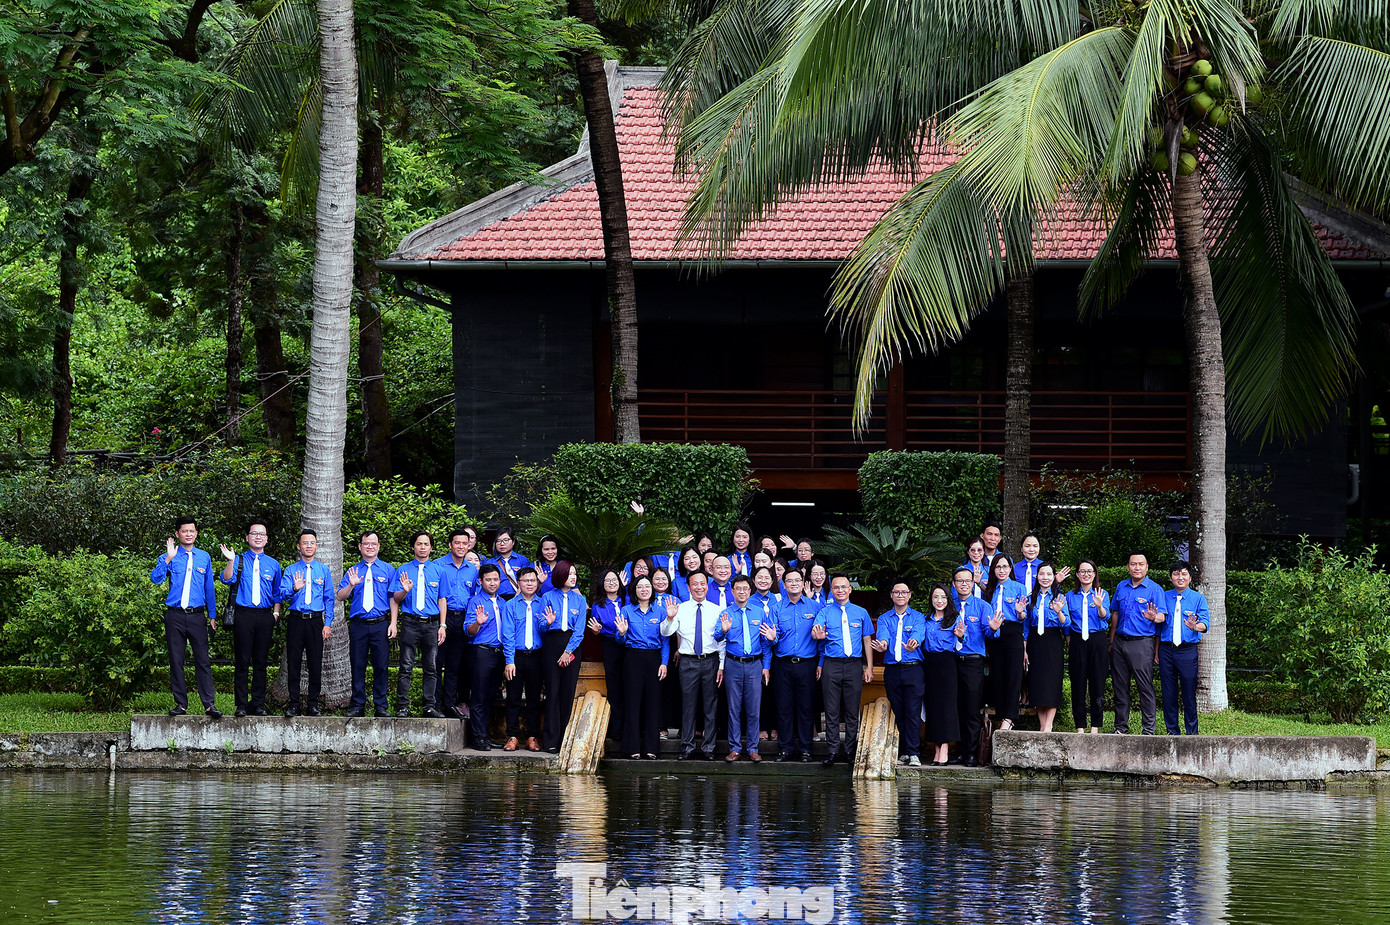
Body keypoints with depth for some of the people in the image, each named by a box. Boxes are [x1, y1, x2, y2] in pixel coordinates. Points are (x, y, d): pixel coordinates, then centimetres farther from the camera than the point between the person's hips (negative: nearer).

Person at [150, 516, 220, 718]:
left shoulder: (204, 557, 12)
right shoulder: (169, 557, 5)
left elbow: (209, 588, 15)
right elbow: (155, 578, -10)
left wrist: (212, 616, 13)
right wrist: (168, 559, -19)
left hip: (197, 616, 0)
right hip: (175, 616, 0)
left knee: (203, 660, -6)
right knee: (176, 660, 2)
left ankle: (209, 704, -7)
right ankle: (180, 704, 8)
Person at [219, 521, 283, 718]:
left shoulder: (273, 564, 15)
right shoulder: (239, 560, 7)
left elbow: (277, 593, 21)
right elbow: (227, 579, -10)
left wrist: (276, 613, 8)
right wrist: (231, 561, -24)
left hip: (265, 616, 2)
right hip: (243, 614, -2)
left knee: (261, 662, 3)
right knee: (242, 661, -4)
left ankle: (258, 704, 7)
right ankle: (241, 704, -2)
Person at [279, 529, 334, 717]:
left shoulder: (324, 570, 9)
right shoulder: (291, 570, 6)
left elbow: (329, 599, 8)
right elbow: (282, 594, -6)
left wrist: (328, 624, 0)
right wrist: (295, 589, -27)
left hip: (316, 620, 1)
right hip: (295, 620, -1)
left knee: (316, 663, 0)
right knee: (293, 662, 0)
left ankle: (312, 703, 8)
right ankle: (293, 703, 5)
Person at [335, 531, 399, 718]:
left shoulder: (387, 570, 8)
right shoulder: (353, 571, 11)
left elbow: (393, 598, 5)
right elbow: (340, 596, 5)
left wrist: (393, 623, -4)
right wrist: (351, 585, -14)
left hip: (380, 624, -1)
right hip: (358, 624, 1)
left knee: (380, 666, -1)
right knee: (358, 666, 2)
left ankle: (380, 706, 6)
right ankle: (357, 706, 8)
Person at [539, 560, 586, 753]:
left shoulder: (579, 599, 10)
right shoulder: (548, 597, 6)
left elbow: (580, 630, 3)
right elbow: (542, 626, 3)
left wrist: (568, 651, -7)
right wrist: (548, 623, -19)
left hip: (572, 646, 2)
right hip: (551, 644, -2)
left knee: (568, 692, -2)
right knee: (553, 690, -6)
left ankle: (564, 740, 3)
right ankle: (551, 741, -7)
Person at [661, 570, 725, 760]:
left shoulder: (716, 611, 7)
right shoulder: (680, 609, 5)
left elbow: (723, 641, 6)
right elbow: (665, 632, -4)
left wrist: (721, 666, -1)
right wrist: (669, 619, -24)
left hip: (711, 661, 0)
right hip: (688, 662, 0)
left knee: (710, 706, 3)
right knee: (688, 706, 2)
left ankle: (708, 748, 9)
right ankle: (687, 747, 9)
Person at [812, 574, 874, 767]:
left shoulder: (860, 613, 9)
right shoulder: (825, 612, 5)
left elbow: (867, 641, 10)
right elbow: (815, 630, -11)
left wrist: (869, 667, 4)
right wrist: (817, 634, -36)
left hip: (854, 665, 1)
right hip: (831, 665, -1)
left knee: (852, 711, 3)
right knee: (832, 711, 0)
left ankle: (849, 751, 9)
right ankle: (832, 750, 4)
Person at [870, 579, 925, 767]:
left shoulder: (918, 618, 7)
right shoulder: (884, 619, 12)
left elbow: (918, 634, -14)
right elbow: (882, 636, -9)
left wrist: (913, 643, -39)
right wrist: (882, 644, -34)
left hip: (913, 669, -2)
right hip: (892, 671, 2)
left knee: (913, 712, -9)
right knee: (897, 713, 5)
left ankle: (913, 753, -10)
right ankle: (903, 753, 10)